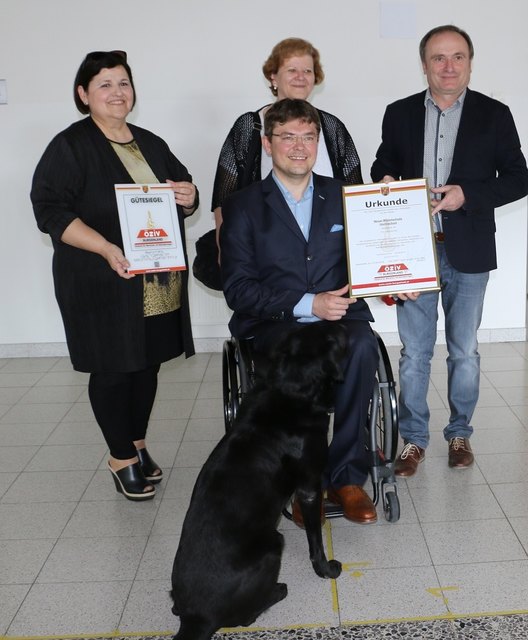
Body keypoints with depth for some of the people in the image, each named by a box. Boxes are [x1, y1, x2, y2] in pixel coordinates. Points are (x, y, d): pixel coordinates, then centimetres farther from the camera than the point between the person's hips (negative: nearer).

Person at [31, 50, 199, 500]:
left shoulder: (151, 144, 14)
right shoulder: (69, 147, -5)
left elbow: (182, 189, 23)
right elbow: (51, 211, -13)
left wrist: (189, 197, -3)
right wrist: (107, 249, -25)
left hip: (158, 283, 6)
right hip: (103, 284, -5)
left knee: (148, 364, 12)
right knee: (113, 369, 2)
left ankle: (138, 445, 30)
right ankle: (122, 458, 19)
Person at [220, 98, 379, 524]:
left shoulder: (343, 196, 15)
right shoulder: (243, 206, 6)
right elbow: (237, 288, -3)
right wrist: (307, 304, -13)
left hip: (340, 314, 2)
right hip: (274, 324, -2)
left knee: (362, 345, -33)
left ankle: (346, 475, -21)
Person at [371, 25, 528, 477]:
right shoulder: (400, 114, 5)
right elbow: (383, 167, 15)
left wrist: (468, 195, -16)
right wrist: (384, 181, -9)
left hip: (468, 252, -1)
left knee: (465, 351, 11)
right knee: (414, 352, 7)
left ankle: (460, 433, 29)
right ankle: (414, 438, 21)